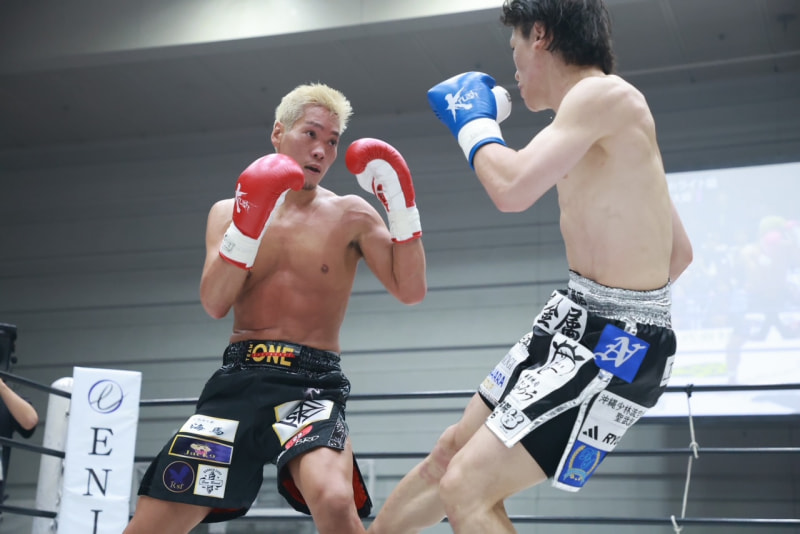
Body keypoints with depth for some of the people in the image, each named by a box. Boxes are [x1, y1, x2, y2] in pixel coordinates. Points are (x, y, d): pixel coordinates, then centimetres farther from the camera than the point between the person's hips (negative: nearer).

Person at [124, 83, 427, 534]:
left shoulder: (351, 216, 6)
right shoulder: (229, 211, 10)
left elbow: (411, 291, -3)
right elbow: (215, 305, -4)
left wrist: (402, 202, -10)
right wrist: (248, 223, -17)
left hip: (313, 383, -2)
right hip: (241, 377, 3)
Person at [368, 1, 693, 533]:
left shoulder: (605, 94, -14)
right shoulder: (599, 117, 15)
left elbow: (513, 187, -26)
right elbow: (680, 252, 20)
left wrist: (473, 121, -6)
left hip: (612, 346, -10)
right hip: (575, 318, 10)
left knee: (466, 488, -13)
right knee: (452, 451, 20)